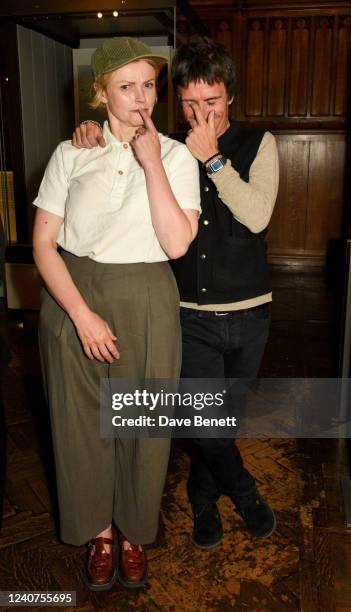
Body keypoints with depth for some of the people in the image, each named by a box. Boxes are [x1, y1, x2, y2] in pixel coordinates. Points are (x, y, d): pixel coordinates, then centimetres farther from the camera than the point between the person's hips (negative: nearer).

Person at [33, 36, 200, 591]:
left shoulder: (176, 156, 0)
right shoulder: (71, 154, 1)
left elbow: (178, 243, -13)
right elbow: (43, 243, -3)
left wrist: (151, 162, -15)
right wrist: (82, 314, -13)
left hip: (146, 302, 0)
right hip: (73, 297, 1)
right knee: (81, 420, 10)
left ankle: (134, 532, 36)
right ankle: (98, 531, 36)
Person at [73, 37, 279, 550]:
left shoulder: (258, 144, -1)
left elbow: (257, 216, -15)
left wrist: (212, 158, -18)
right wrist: (90, 135, -13)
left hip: (248, 313, 1)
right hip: (192, 316, 0)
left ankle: (204, 496, 43)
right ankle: (245, 493, 30)